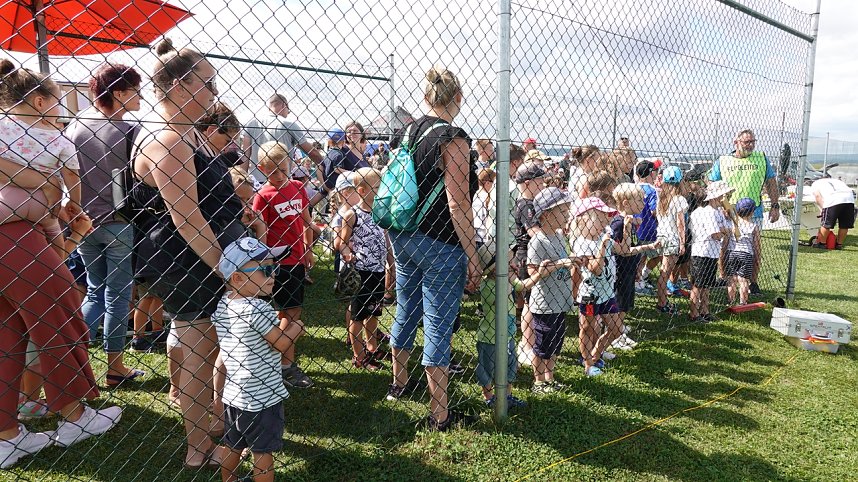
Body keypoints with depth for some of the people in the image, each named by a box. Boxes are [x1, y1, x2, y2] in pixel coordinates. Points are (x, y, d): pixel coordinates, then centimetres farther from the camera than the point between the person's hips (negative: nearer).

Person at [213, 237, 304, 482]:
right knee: (263, 451, 8)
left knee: (232, 447, 22)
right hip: (263, 397, -7)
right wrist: (296, 327, -2)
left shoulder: (221, 306, 0)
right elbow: (281, 344, -18)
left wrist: (280, 325, 6)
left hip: (232, 394, 7)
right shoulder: (257, 308, -25)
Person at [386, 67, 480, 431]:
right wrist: (473, 258, -13)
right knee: (438, 327, 1)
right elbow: (457, 204, -19)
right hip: (440, 245, -7)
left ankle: (398, 384, 43)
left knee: (406, 314, 22)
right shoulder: (452, 138, -14)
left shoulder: (408, 132, 8)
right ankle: (439, 414, 12)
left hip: (403, 238, 8)